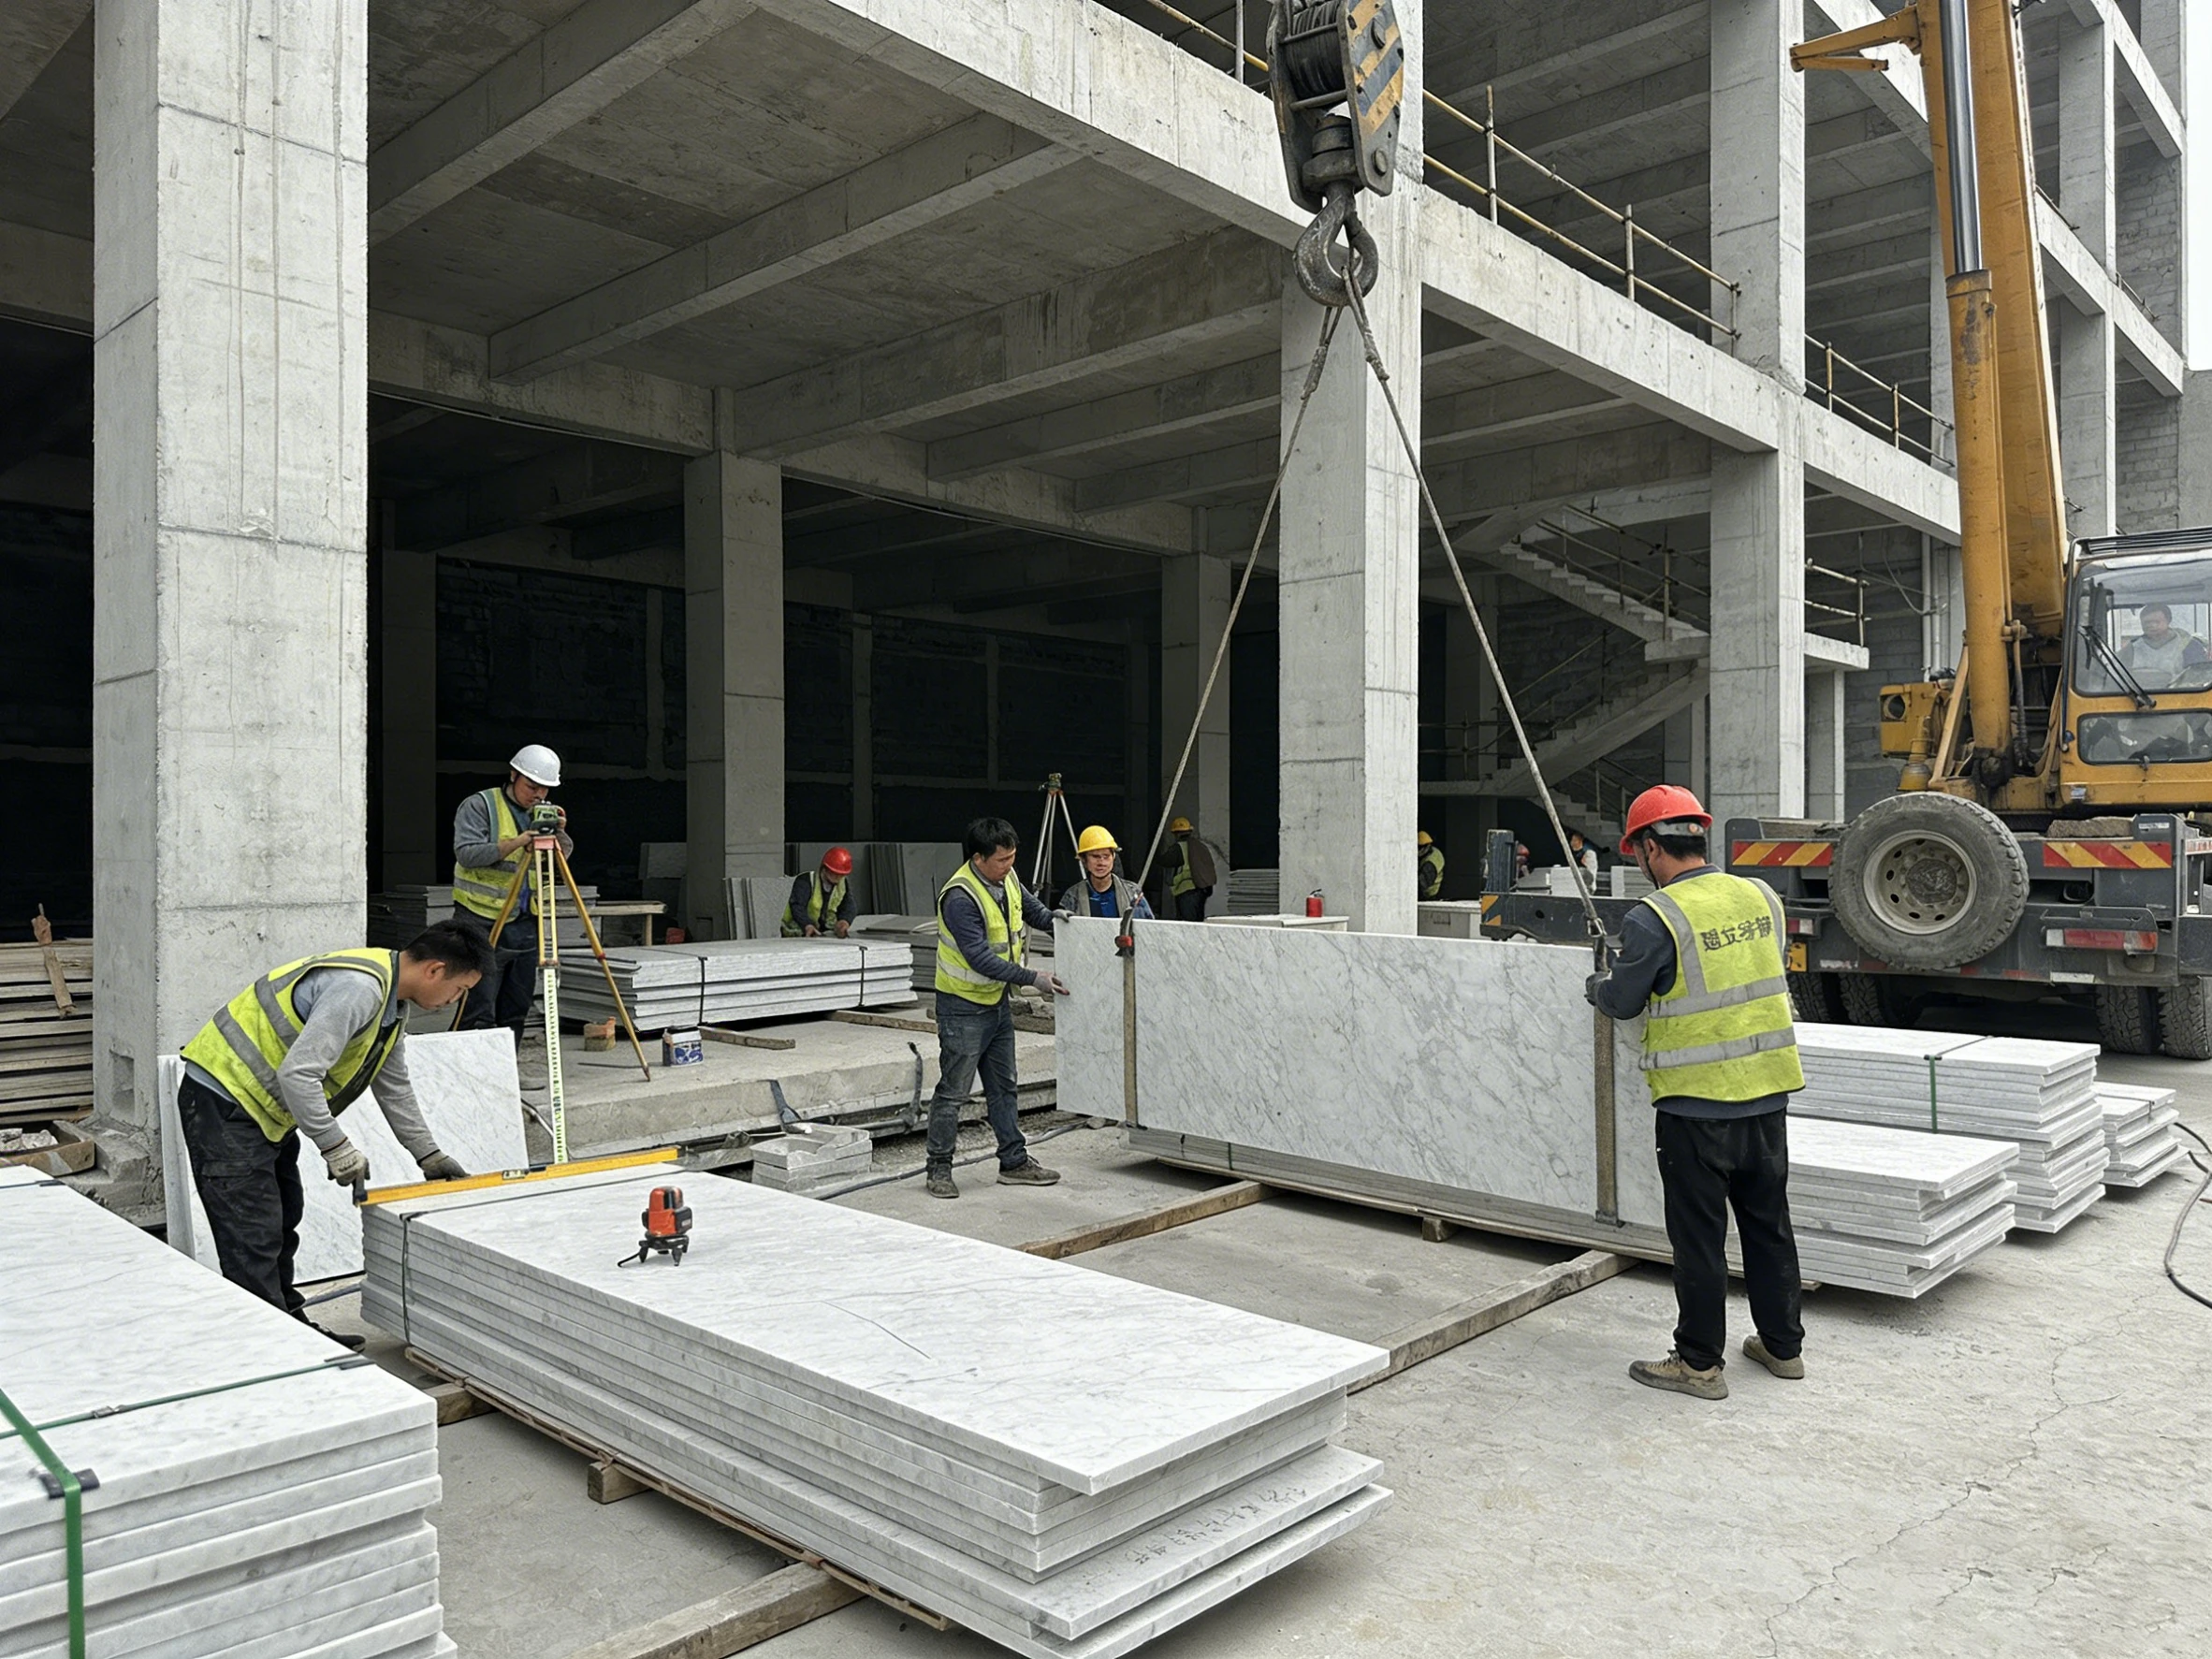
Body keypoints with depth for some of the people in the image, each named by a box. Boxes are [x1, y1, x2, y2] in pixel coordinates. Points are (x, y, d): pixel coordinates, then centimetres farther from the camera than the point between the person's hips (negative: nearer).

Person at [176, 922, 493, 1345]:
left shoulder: (391, 999, 8)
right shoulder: (358, 988, -26)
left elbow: (394, 1088, 18)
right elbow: (298, 1074, -31)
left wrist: (429, 1156, 18)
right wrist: (337, 1148, -23)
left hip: (261, 1106, 11)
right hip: (224, 1101, -11)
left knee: (282, 1222, 18)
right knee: (255, 1239, -9)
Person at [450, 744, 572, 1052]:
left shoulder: (543, 812, 15)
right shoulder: (478, 806, -4)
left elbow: (564, 856, 10)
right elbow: (466, 853, -16)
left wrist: (559, 833, -10)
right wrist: (517, 842, -24)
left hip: (526, 923, 6)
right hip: (482, 922, -6)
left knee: (516, 1011, 9)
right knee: (479, 1013, -9)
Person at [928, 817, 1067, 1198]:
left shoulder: (1006, 878, -1)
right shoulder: (959, 897, -27)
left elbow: (1031, 907, 19)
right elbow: (980, 958, -29)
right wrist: (1032, 978, -28)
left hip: (997, 999, 9)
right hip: (963, 1005, -9)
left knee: (1004, 1086, 15)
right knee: (953, 1090, -1)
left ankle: (1014, 1162, 25)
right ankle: (939, 1168, 11)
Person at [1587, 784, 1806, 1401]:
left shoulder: (1653, 918, -17)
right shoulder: (1762, 899, 2)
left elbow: (1624, 1002, -7)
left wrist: (1599, 985, 15)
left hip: (1696, 1103, -6)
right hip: (1768, 1094, 6)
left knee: (1699, 1235, 5)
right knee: (1769, 1223, 19)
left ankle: (1700, 1362, 16)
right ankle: (1783, 1345, 32)